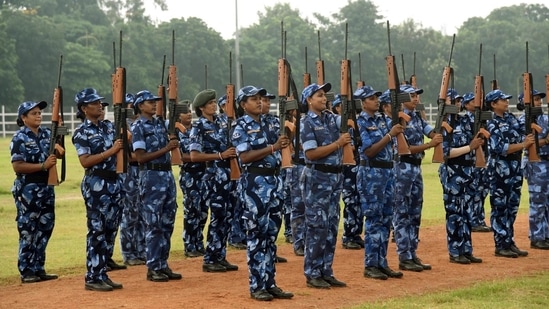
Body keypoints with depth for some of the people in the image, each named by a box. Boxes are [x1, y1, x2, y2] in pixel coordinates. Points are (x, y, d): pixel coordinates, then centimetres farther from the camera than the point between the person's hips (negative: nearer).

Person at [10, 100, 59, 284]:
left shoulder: (47, 134, 8)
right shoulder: (19, 138, -10)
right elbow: (17, 166, -16)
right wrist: (43, 166, -23)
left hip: (46, 186, 7)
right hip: (27, 189, -7)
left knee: (45, 228, 11)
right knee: (28, 231, -2)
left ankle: (38, 269, 20)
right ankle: (26, 272, 6)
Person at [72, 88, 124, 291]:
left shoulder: (109, 127, 14)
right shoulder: (81, 133, -7)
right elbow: (85, 161, -17)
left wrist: (125, 142, -5)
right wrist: (111, 151, -19)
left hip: (114, 181, 7)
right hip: (96, 184, -7)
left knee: (111, 230, 10)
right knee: (97, 231, -5)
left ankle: (102, 274, 18)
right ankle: (92, 278, 1)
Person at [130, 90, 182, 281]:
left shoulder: (160, 123, 14)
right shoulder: (138, 127, -7)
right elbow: (140, 157, -14)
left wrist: (173, 143, 0)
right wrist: (165, 149, -19)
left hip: (167, 173, 7)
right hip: (151, 175, -7)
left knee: (167, 223, 10)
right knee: (153, 224, -3)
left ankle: (163, 265, 18)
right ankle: (153, 268, 3)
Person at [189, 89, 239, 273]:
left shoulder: (222, 121, 11)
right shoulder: (199, 127, -7)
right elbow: (194, 156, -14)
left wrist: (234, 151, 2)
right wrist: (220, 155, -18)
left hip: (229, 174, 7)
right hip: (213, 176, -6)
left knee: (227, 217, 9)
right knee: (218, 217, -7)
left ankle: (220, 257, 17)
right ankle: (209, 260, 0)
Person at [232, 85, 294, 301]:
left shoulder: (270, 124, 12)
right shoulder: (241, 127, -6)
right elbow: (245, 157, -17)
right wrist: (273, 147, -21)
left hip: (275, 179, 7)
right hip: (254, 182, -7)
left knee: (272, 233, 10)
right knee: (257, 234, -2)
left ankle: (270, 283, 17)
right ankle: (257, 286, 4)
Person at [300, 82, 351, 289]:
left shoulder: (330, 119, 12)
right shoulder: (307, 123, -9)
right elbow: (311, 153, -17)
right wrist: (338, 143, -18)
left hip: (335, 176, 8)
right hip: (317, 178, -7)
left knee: (332, 226, 9)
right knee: (317, 226, -5)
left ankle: (326, 272, 16)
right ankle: (312, 274, 2)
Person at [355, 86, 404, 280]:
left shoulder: (382, 119, 13)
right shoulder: (360, 123, -8)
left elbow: (392, 144, 11)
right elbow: (369, 151, -17)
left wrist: (399, 128, -6)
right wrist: (390, 135, -20)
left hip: (388, 171, 7)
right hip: (371, 173, -7)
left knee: (386, 219, 10)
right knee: (374, 220, -5)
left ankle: (381, 263, 17)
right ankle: (370, 265, 1)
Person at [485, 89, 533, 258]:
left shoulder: (511, 118, 11)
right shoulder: (492, 125, -12)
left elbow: (523, 135, 12)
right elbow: (500, 149, -20)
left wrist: (530, 140, -10)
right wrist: (523, 144, -23)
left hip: (515, 167, 8)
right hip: (501, 169, -8)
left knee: (512, 207, 12)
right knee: (500, 208, -2)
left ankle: (509, 242, 20)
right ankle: (501, 246, 3)